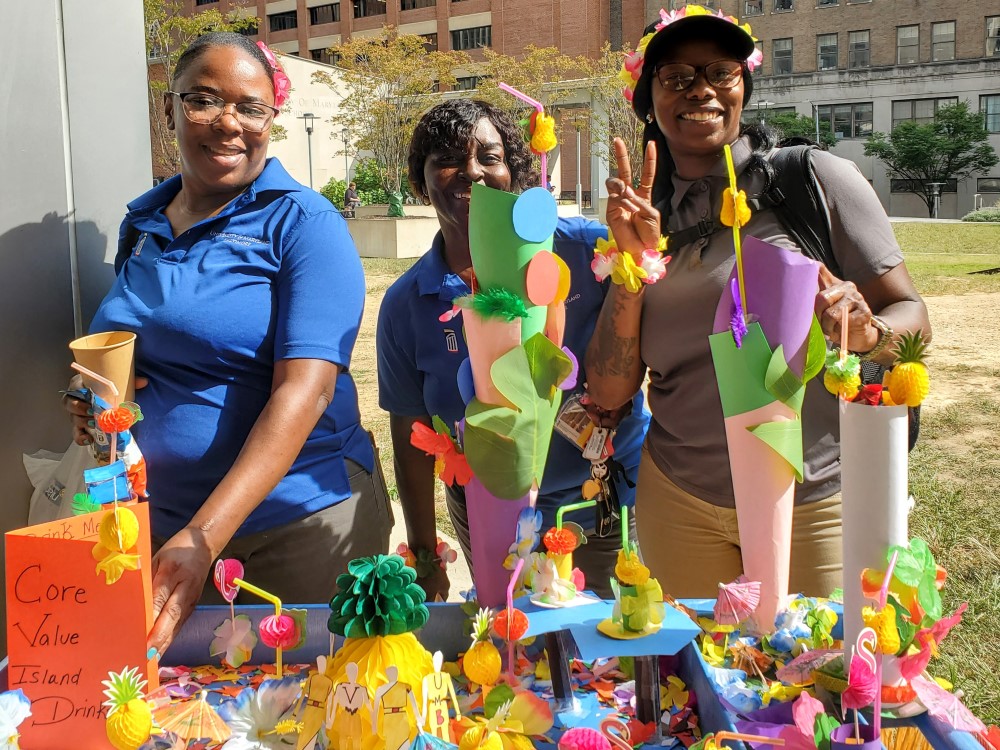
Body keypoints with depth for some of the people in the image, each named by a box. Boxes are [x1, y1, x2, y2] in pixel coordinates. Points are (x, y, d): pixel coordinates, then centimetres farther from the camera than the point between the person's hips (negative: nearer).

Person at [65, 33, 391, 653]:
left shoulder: (305, 224, -12)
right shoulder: (143, 223, 7)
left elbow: (303, 390, -22)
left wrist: (204, 538, -29)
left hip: (300, 524, -5)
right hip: (164, 525, 6)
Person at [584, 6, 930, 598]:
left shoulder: (816, 179, -6)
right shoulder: (643, 220, 3)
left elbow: (911, 315, -5)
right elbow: (610, 392, -3)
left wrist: (867, 331, -28)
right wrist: (634, 260, -14)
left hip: (815, 500, -2)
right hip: (681, 502, 3)